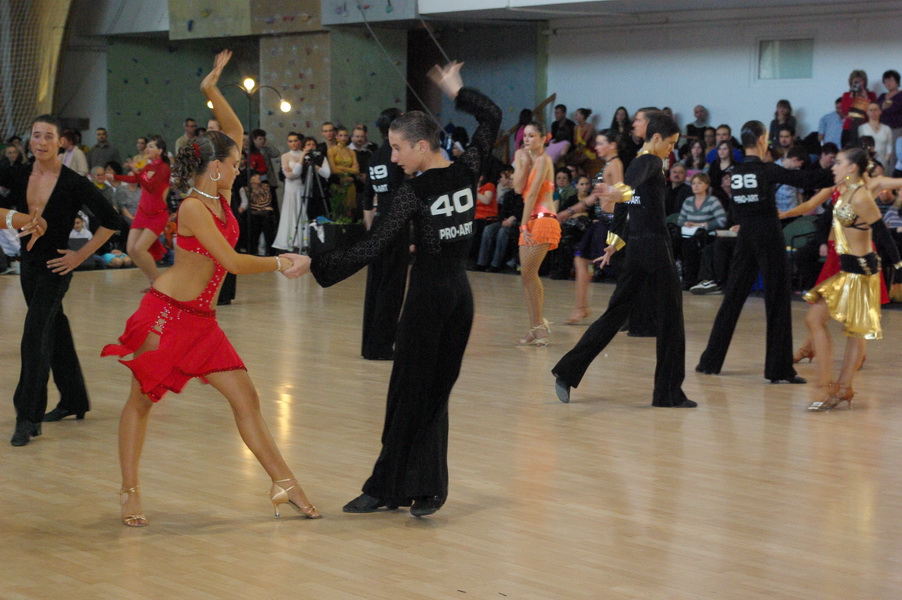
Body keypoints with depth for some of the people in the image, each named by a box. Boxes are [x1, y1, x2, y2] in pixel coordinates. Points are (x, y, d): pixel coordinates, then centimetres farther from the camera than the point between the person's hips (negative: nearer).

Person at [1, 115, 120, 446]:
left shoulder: (74, 183, -13)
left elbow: (110, 220, -10)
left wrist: (80, 255, -12)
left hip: (55, 267, -6)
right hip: (29, 263, 6)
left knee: (35, 335, -15)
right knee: (54, 331, 17)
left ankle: (29, 416, -13)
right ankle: (73, 400, 32)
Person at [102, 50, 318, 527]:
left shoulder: (221, 199, 5)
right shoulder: (193, 208, -17)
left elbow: (235, 132, 14)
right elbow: (233, 263, -20)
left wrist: (213, 93, 5)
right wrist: (279, 263, -7)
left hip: (202, 320, 8)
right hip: (166, 313, -7)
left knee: (245, 398, 1)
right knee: (141, 400, 6)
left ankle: (283, 483, 3)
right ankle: (130, 492, 15)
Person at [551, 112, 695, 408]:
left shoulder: (633, 164, 15)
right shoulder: (652, 163, -11)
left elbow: (627, 206, 22)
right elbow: (637, 180, -34)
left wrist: (614, 244, 30)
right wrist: (621, 192, -55)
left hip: (635, 248, 8)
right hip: (655, 246, -8)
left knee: (616, 312, 10)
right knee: (669, 318, 2)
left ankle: (567, 372, 3)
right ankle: (669, 392, 7)